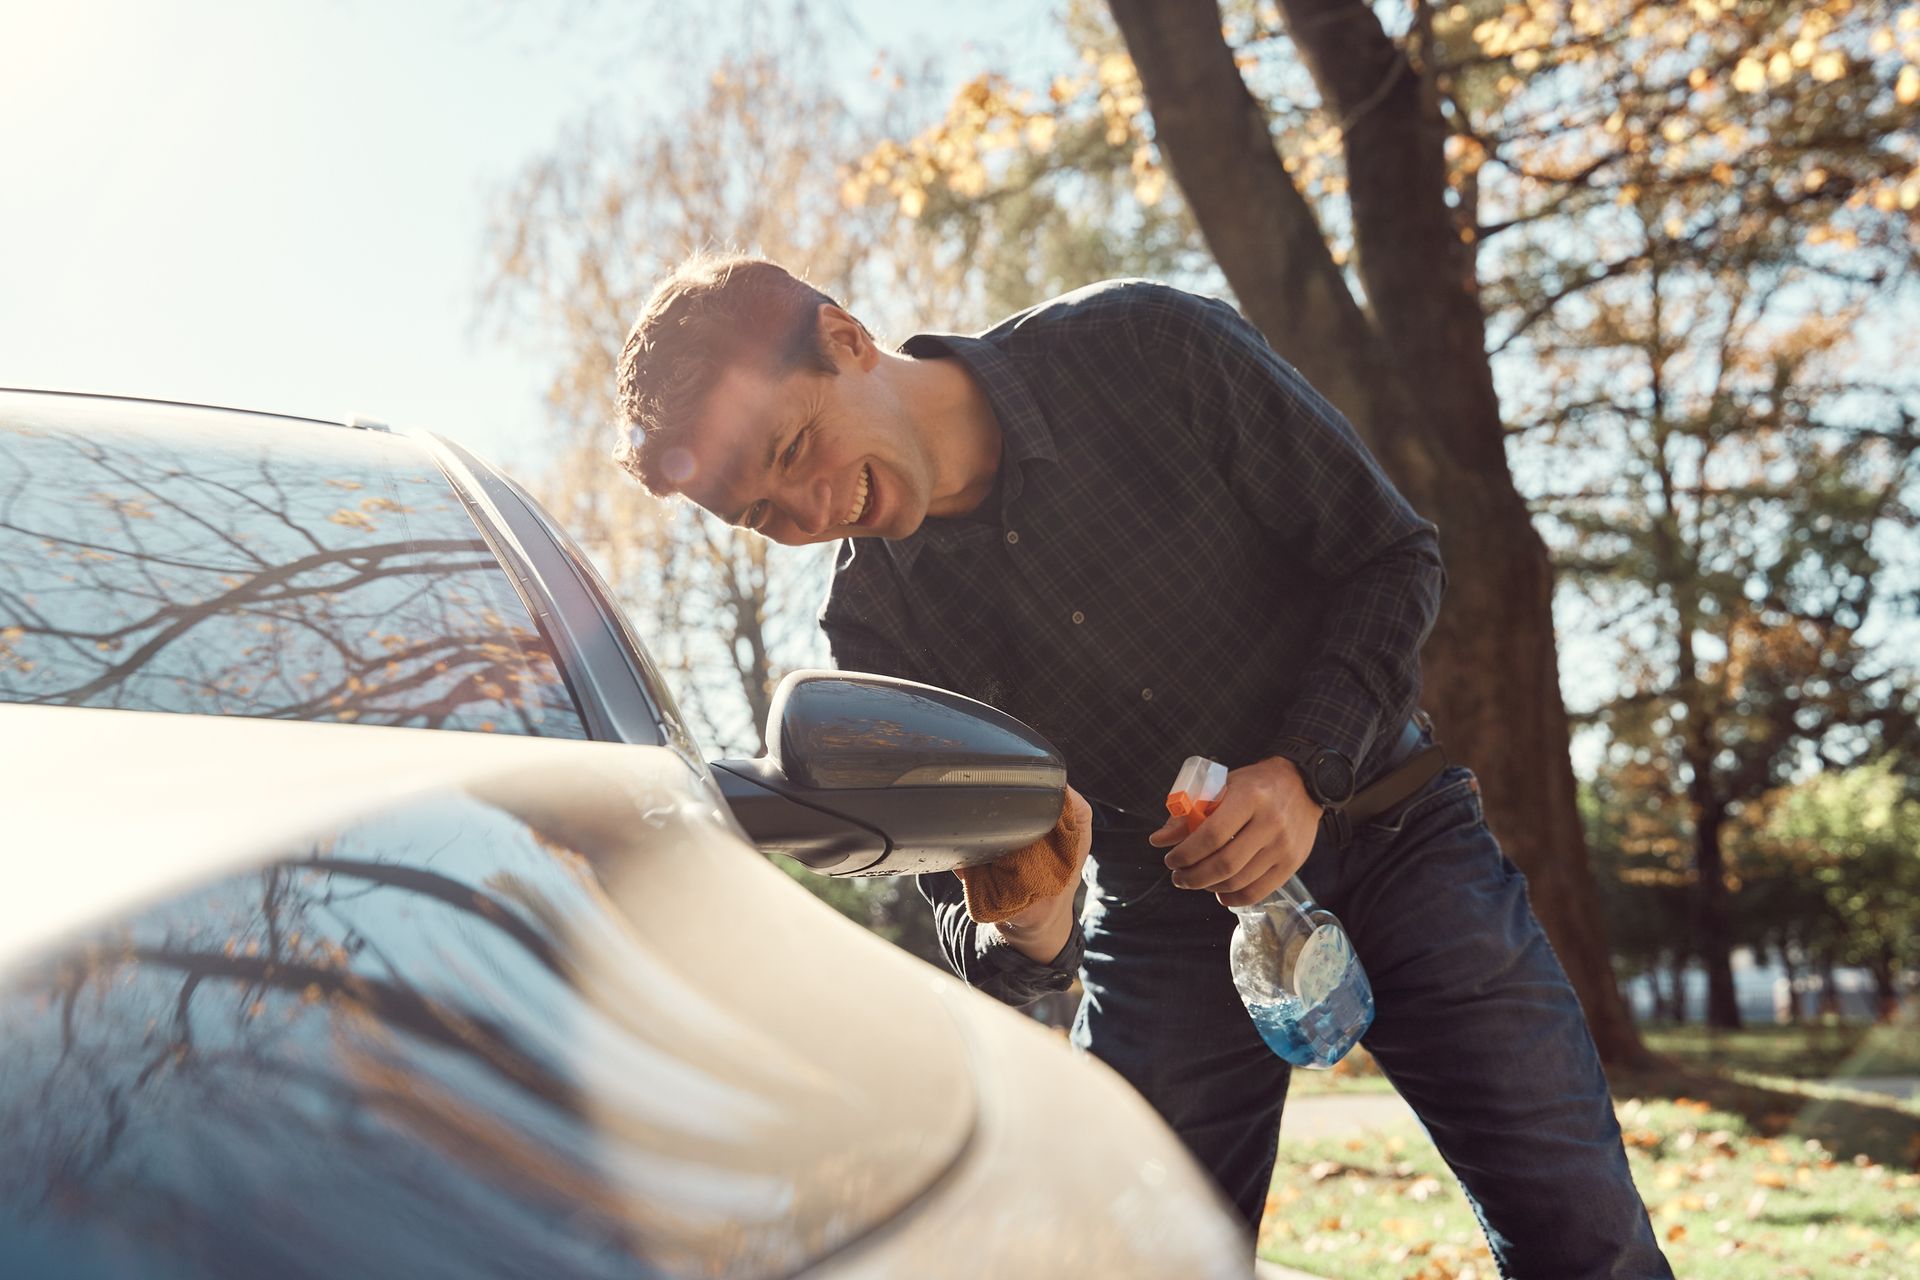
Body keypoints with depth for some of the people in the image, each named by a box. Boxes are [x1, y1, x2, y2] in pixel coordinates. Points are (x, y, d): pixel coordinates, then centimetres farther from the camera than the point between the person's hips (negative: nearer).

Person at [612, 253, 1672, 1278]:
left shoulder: (1143, 349, -17)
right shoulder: (872, 627, -10)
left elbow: (1392, 552, -11)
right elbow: (964, 914, -6)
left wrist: (1307, 770, -25)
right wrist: (1022, 942, -31)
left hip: (1382, 826, -1)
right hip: (1165, 899, 2)